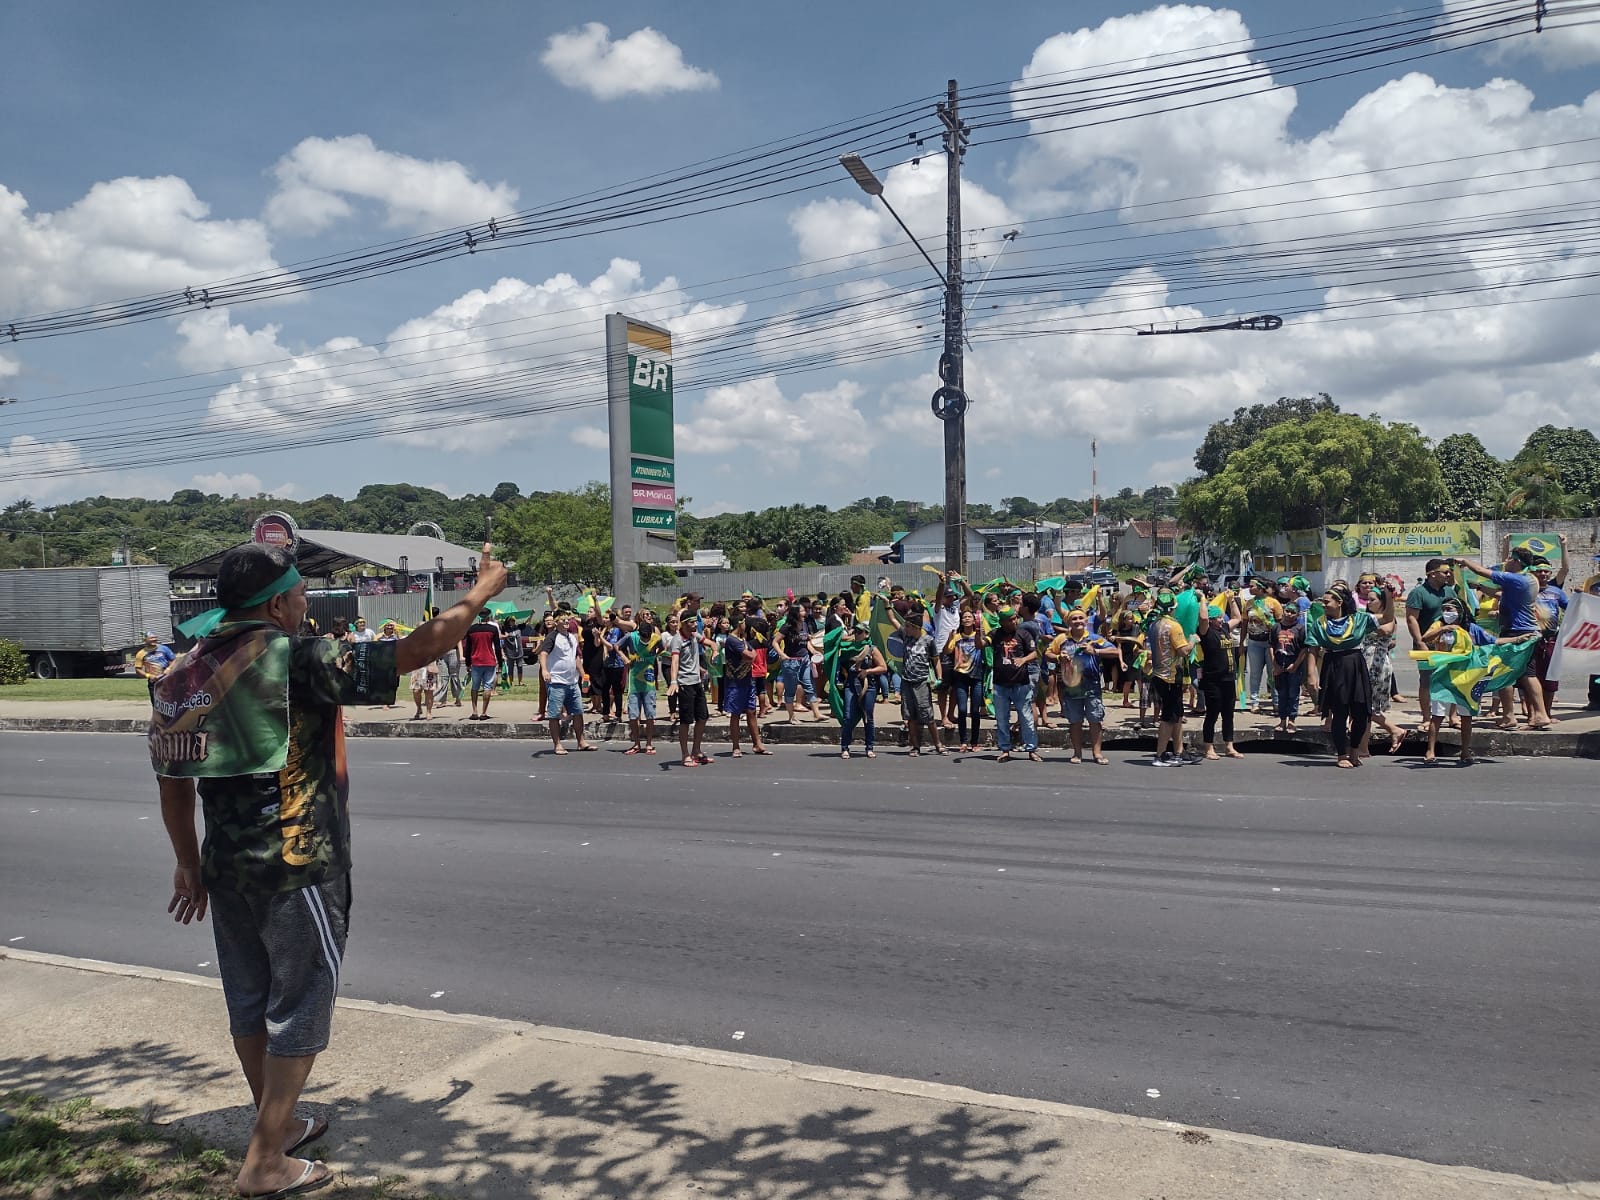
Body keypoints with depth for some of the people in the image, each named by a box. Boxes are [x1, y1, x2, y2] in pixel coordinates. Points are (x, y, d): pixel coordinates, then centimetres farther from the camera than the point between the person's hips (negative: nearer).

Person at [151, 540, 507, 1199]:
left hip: (225, 867, 8)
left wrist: (189, 864, 19)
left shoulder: (187, 669, 4)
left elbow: (173, 777, 9)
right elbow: (413, 652, -20)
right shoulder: (298, 659, -18)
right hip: (298, 869, -8)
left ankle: (278, 1124, 37)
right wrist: (483, 590, -8)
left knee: (250, 1002, 19)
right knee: (300, 1006, 6)